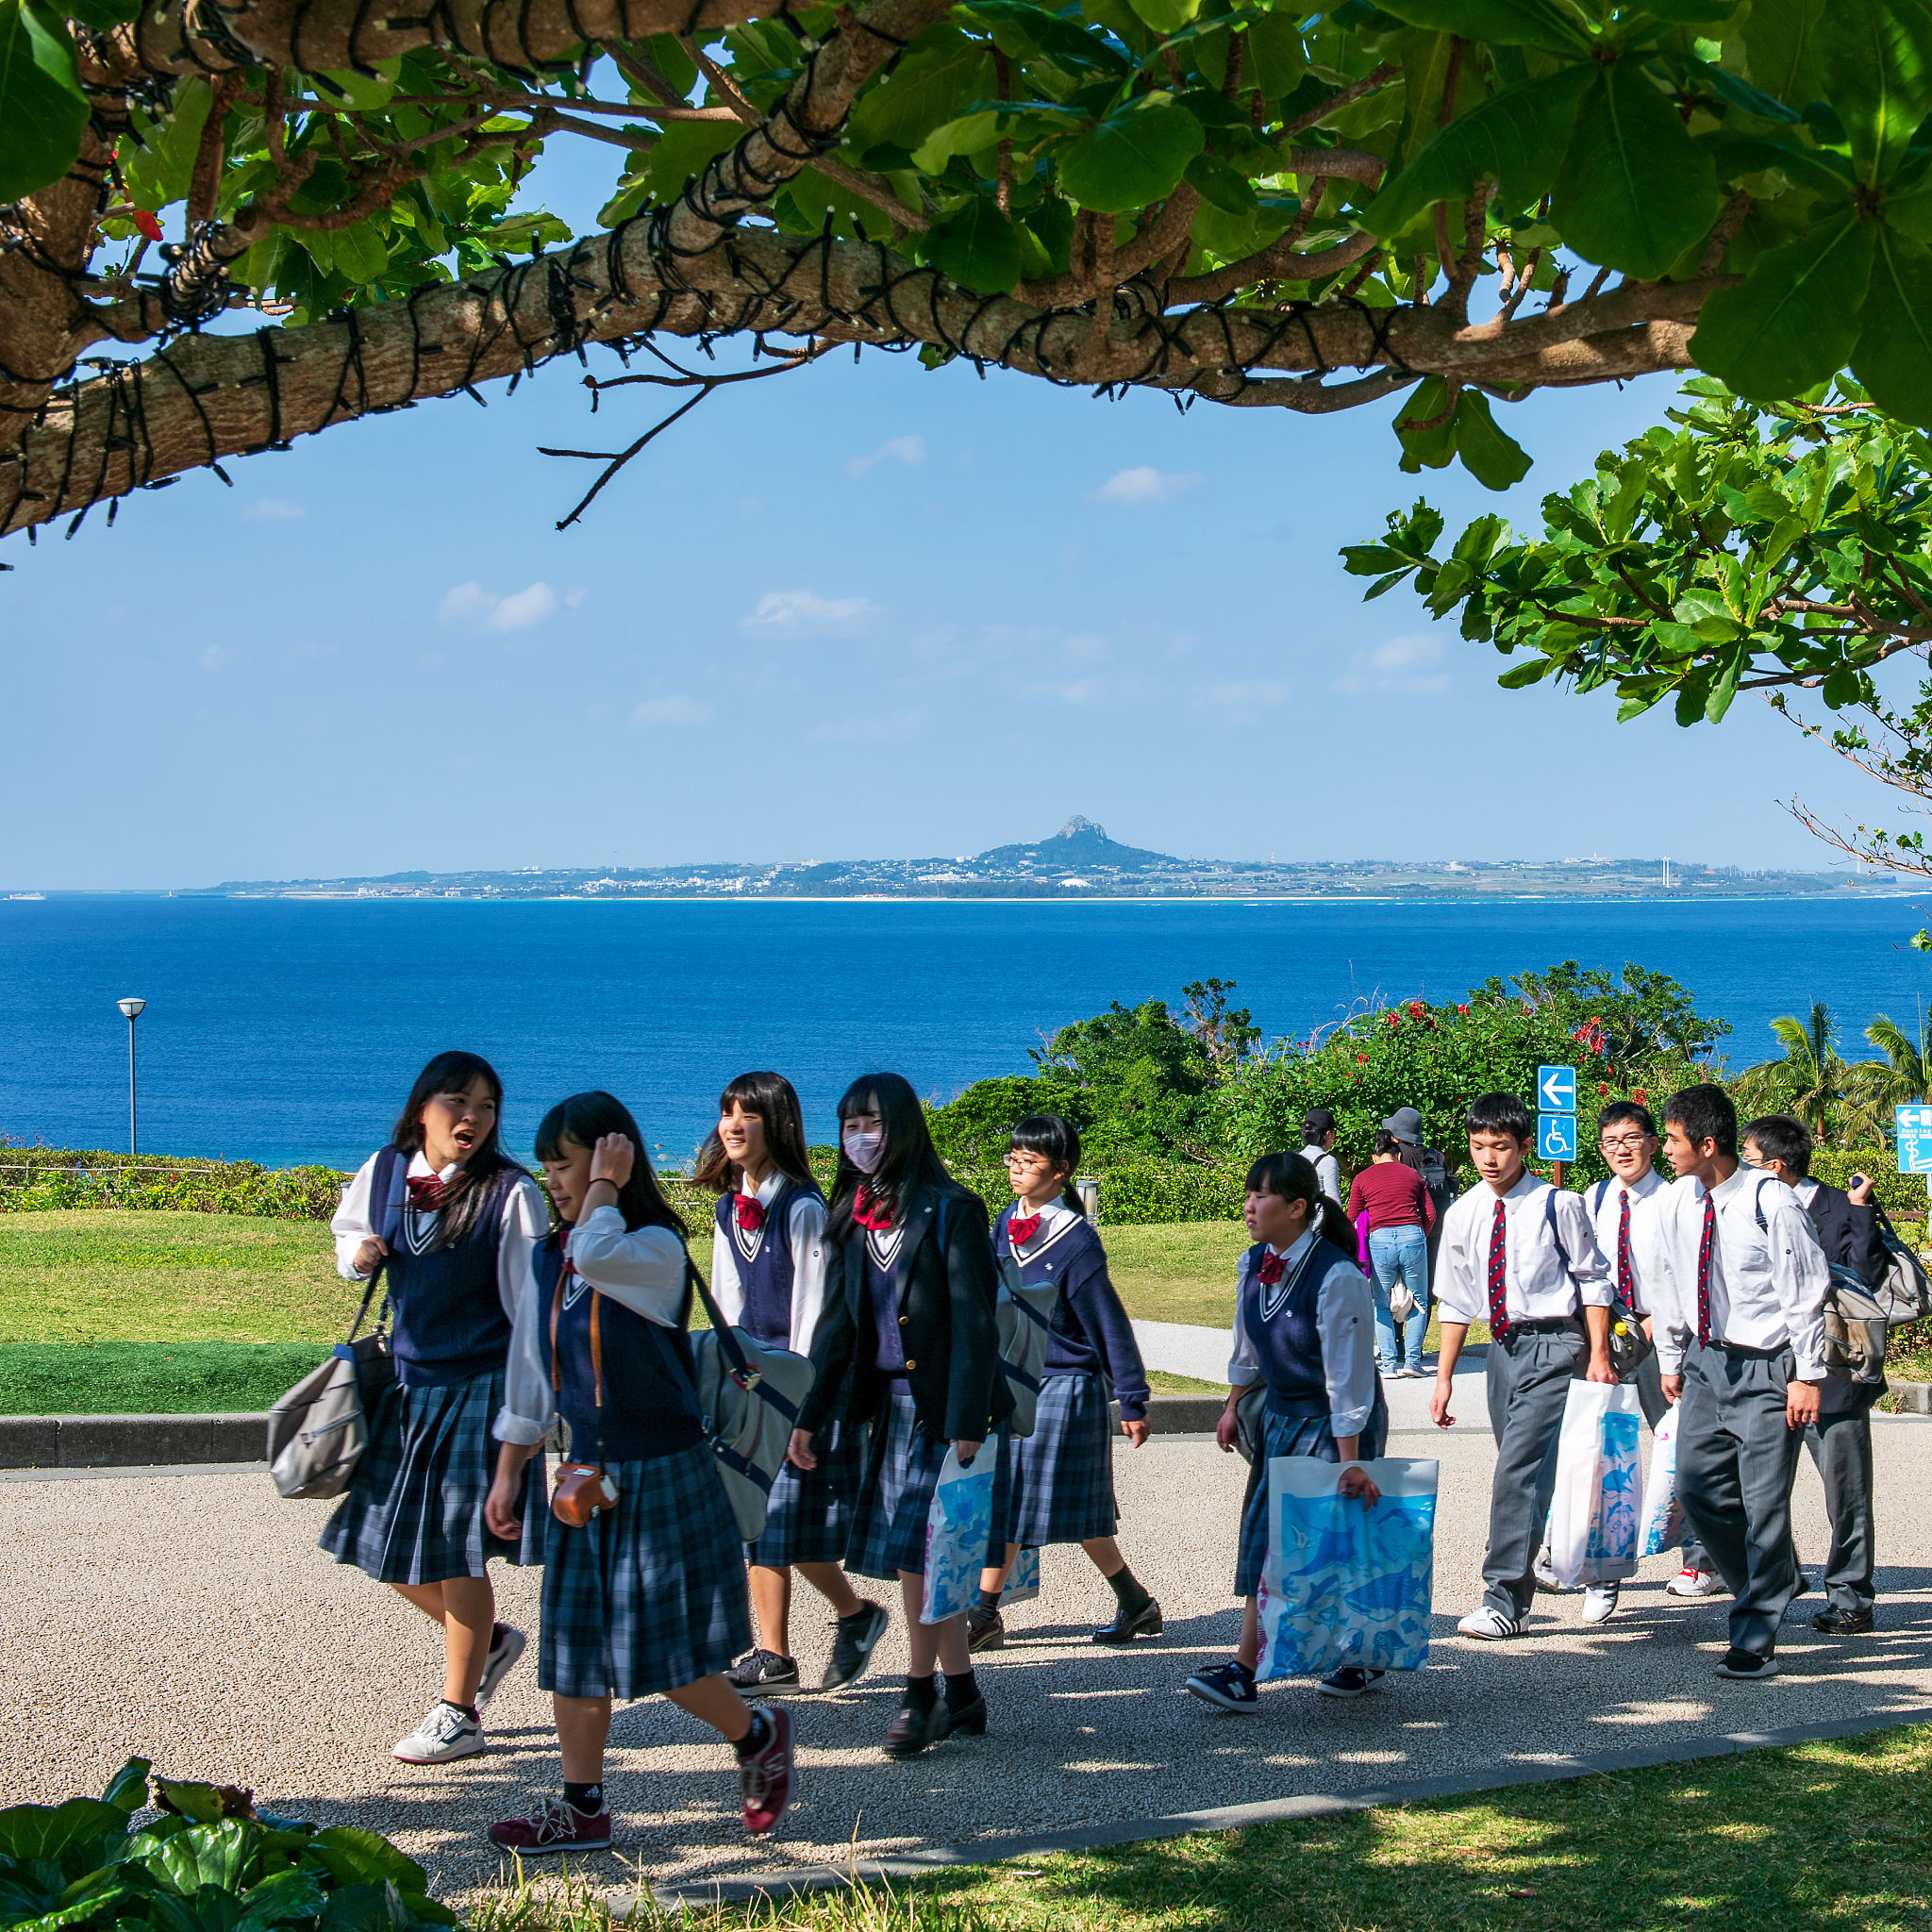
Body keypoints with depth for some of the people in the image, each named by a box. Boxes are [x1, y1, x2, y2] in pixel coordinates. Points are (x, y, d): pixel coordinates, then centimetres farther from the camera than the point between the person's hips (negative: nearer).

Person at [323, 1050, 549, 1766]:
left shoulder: (510, 1192, -13)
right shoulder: (382, 1172, 2)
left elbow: (530, 1297, -10)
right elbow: (346, 1233, 21)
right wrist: (356, 1254, -2)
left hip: (481, 1385, -6)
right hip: (408, 1382, 6)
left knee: (454, 1550, -1)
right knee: (389, 1547, 10)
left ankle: (457, 1714, 14)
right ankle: (488, 1641, 34)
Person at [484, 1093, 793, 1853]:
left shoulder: (656, 1249, -14)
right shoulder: (548, 1261, 7)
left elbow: (596, 1255, -38)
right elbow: (529, 1374, 14)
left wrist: (606, 1186, -22)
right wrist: (508, 1472, 14)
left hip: (663, 1475, -7)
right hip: (587, 1478, 7)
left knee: (660, 1651, -3)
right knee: (573, 1644, 7)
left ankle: (758, 1737, 23)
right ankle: (581, 1806, 16)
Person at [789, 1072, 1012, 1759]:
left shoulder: (951, 1211, -10)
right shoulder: (852, 1216, 10)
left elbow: (974, 1321, -13)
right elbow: (838, 1322, 13)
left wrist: (967, 1423, -18)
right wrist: (811, 1414, 11)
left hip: (944, 1405, -7)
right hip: (888, 1402, 7)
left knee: (918, 1555, -7)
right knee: (921, 1562, 9)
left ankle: (920, 1695, 4)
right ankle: (962, 1696, 17)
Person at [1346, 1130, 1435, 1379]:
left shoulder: (1362, 1179, 13)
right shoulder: (1412, 1174, 16)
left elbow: (1352, 1218, 12)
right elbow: (1430, 1214, 12)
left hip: (1379, 1239, 0)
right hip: (1412, 1237, 0)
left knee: (1381, 1305, 13)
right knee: (1419, 1302, 14)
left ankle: (1388, 1362, 5)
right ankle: (1412, 1360, 6)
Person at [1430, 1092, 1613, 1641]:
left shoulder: (1558, 1205, -7)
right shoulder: (1462, 1216, 6)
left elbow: (1593, 1281, -1)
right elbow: (1455, 1303, 13)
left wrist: (1599, 1355, -6)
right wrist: (1444, 1377, 10)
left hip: (1554, 1345, -6)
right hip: (1503, 1347, 6)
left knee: (1519, 1469, -14)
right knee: (1523, 1472, 14)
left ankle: (1505, 1601, -14)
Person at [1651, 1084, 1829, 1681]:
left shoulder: (1771, 1203, -17)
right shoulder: (1676, 1205, 2)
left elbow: (1805, 1294, -12)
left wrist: (1807, 1375, -11)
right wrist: (1671, 1360, 16)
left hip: (1768, 1369, -6)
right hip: (1708, 1361, 6)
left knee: (1764, 1502, -4)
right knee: (1698, 1487, 7)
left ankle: (1754, 1641, 5)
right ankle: (1775, 1585, 30)